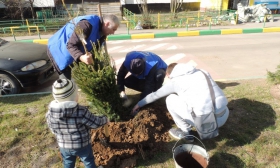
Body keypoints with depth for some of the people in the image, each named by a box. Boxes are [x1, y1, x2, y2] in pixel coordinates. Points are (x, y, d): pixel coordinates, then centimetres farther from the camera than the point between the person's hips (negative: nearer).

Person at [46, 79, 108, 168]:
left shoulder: (50, 114, -18)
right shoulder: (81, 112, -32)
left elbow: (53, 130, -1)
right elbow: (96, 123, -20)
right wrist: (105, 119, 1)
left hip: (64, 146, 4)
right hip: (82, 145, -3)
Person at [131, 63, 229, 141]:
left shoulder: (174, 81, 6)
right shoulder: (202, 72, 19)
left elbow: (155, 95, 19)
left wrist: (138, 104, 35)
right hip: (224, 116, 7)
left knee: (171, 99, 10)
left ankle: (185, 132, 15)